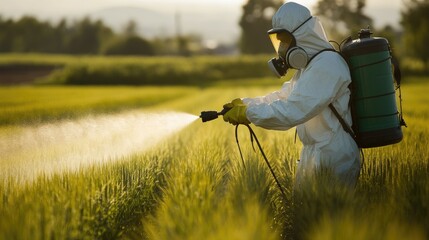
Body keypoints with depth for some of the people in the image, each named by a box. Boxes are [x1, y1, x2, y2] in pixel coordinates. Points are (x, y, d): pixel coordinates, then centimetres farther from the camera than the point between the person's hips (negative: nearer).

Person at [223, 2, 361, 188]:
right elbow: (281, 98, 15)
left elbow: (292, 111, -27)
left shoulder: (327, 65, -20)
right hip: (313, 158, 10)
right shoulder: (309, 66, 14)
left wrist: (248, 113, -20)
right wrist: (244, 103, 1)